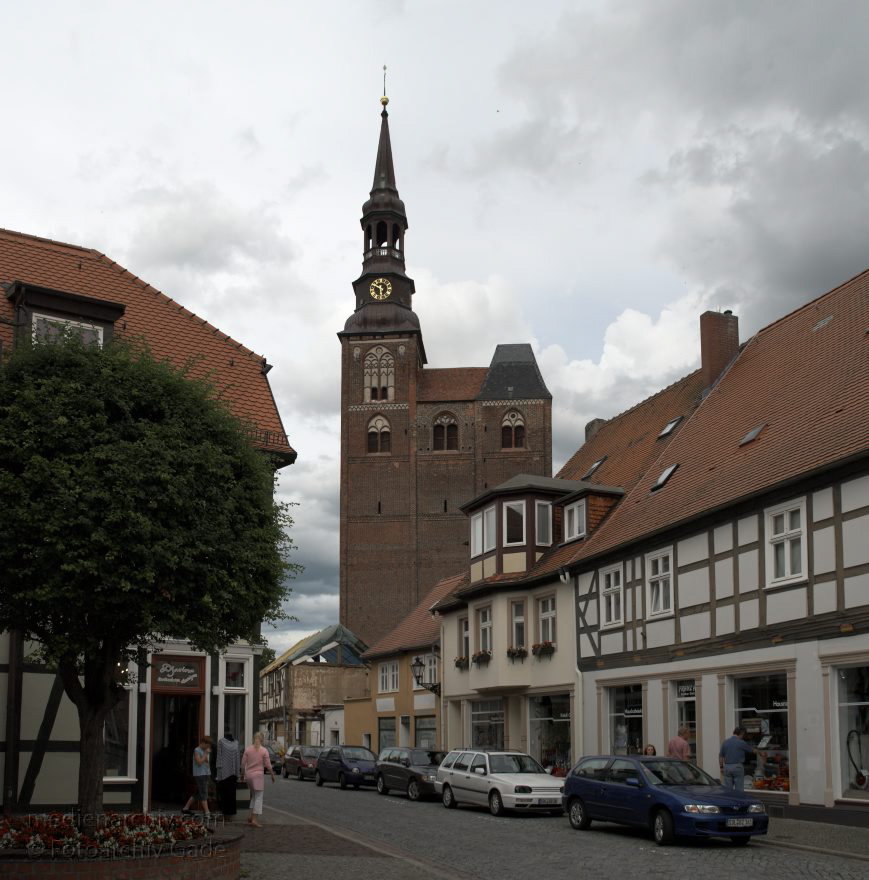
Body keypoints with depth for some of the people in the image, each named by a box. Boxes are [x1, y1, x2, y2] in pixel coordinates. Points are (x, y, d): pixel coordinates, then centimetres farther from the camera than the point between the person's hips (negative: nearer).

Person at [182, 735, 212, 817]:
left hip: (206, 774, 9)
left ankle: (186, 808, 24)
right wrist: (206, 754, -14)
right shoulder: (197, 750, -8)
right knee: (203, 794, -10)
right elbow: (199, 762, -17)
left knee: (198, 793, 13)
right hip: (199, 774, -9)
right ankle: (207, 813, -13)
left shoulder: (205, 751, 15)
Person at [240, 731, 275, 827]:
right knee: (258, 797, -1)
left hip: (249, 775, 4)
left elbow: (243, 763, 3)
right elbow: (268, 765, -7)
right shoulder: (264, 750, -7)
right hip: (258, 775, -4)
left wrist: (242, 775, 16)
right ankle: (254, 819, -7)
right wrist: (272, 775, 6)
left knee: (253, 796, 20)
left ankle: (251, 816, 13)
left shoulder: (248, 749, 1)